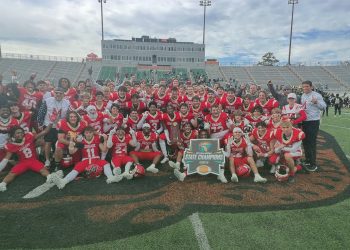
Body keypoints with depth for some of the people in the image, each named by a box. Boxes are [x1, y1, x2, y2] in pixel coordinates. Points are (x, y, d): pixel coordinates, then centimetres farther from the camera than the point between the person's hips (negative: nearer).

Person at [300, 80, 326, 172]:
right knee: (305, 141, 14)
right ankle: (308, 161, 29)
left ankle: (313, 164, 1)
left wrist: (316, 102, -32)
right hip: (304, 121, 8)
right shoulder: (303, 96, 12)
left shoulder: (316, 95, -10)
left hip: (313, 121, -8)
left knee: (312, 143, -7)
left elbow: (324, 106, -16)